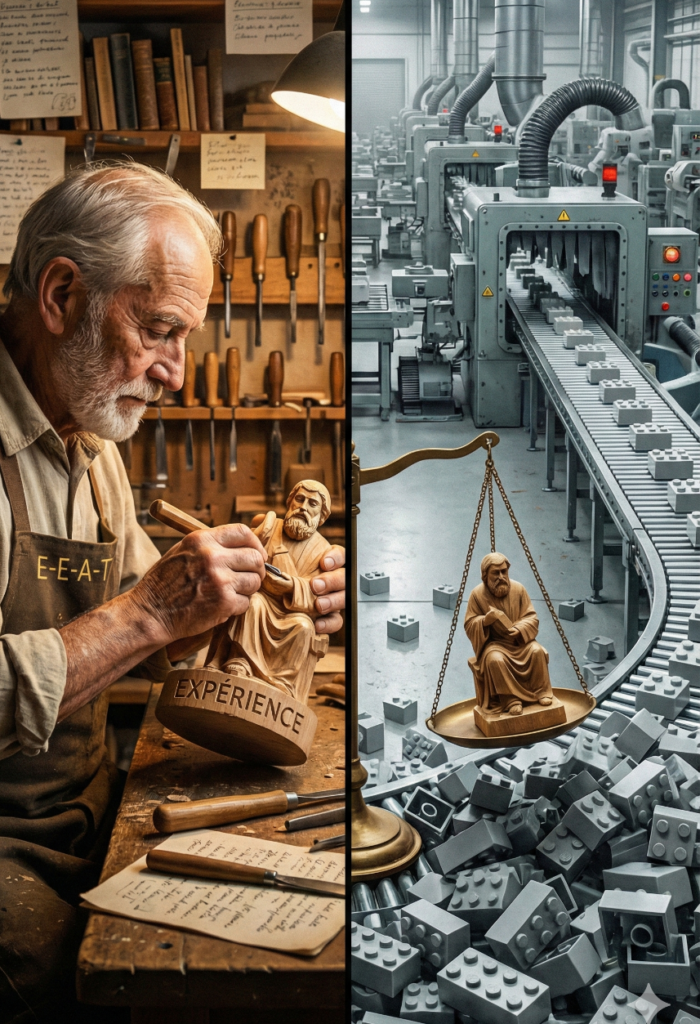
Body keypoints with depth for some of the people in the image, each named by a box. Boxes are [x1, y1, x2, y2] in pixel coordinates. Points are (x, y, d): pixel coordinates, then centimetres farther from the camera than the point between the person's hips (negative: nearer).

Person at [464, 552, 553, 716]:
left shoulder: (518, 589, -4)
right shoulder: (477, 594, -9)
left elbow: (532, 617, -3)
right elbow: (469, 625, -6)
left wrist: (519, 629, -23)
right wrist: (486, 620, -27)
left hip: (519, 640, 2)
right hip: (493, 643, -2)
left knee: (537, 651, -26)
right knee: (495, 659, -34)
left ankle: (541, 692, -7)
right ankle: (511, 700, -23)